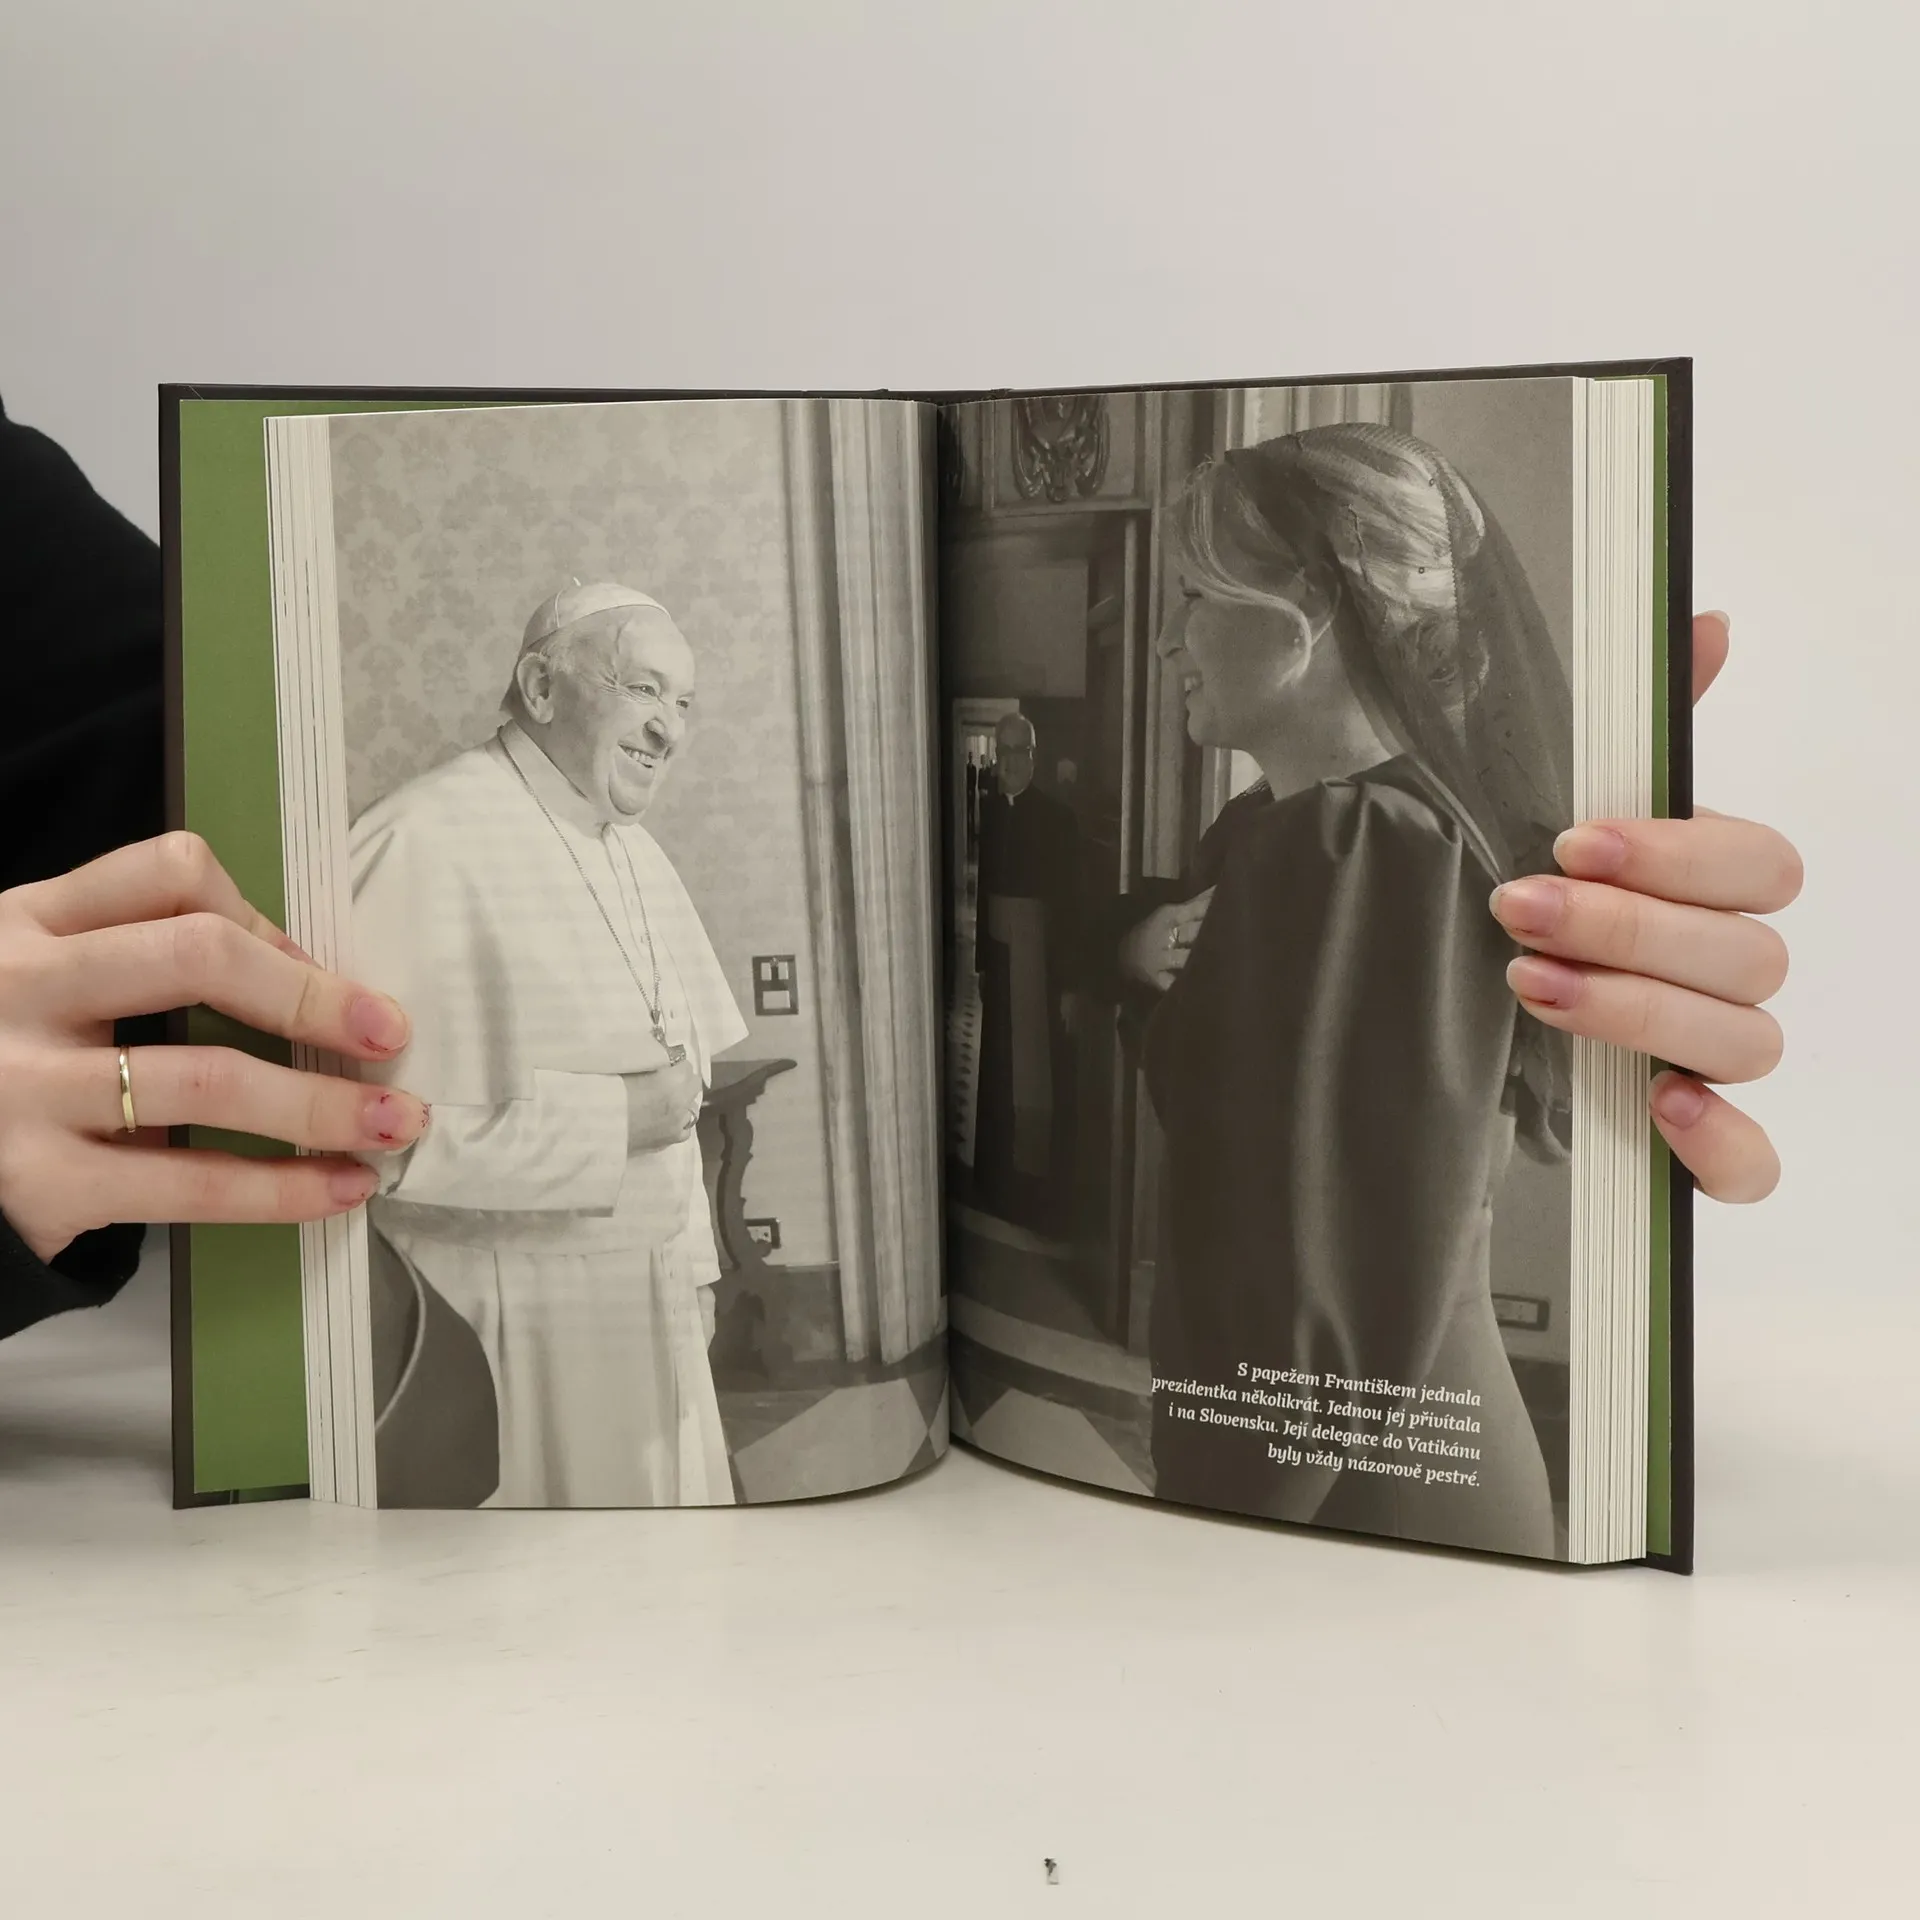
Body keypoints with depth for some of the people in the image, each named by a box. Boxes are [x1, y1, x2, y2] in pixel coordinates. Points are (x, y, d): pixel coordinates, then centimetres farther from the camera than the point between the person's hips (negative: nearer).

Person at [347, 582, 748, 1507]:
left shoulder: (638, 853, 12)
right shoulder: (427, 842, -18)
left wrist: (690, 1263, 14)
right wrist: (608, 1119, -21)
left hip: (649, 1309, 8)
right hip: (505, 1325, -8)